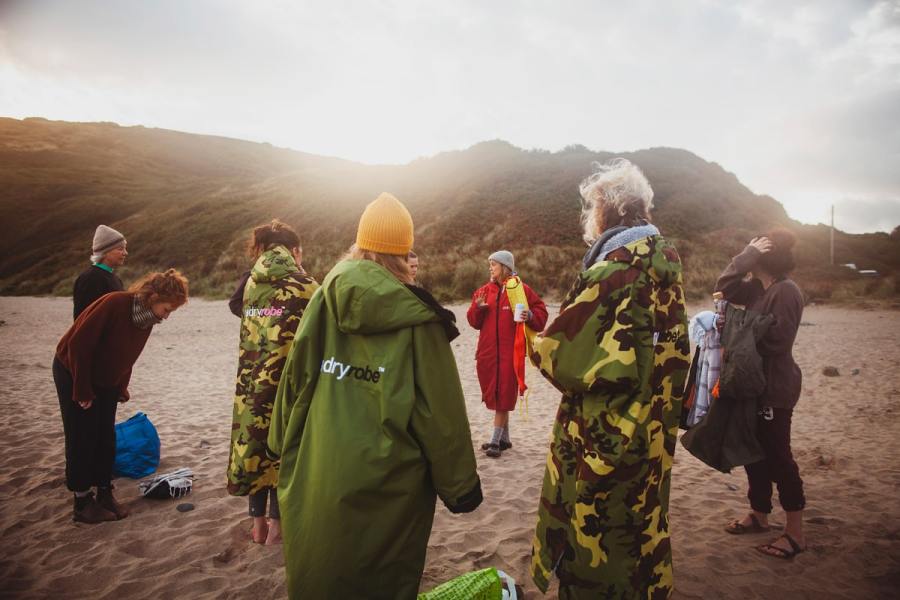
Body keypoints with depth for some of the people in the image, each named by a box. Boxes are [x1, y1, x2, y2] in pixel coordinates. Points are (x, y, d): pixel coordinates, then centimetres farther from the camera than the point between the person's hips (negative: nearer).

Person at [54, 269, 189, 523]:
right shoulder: (114, 304, -31)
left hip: (105, 381, 7)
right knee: (82, 438, -2)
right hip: (73, 372, -7)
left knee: (106, 438, 7)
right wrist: (82, 390, -22)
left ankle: (105, 494, 18)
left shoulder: (148, 318, -8)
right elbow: (78, 344, -28)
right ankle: (82, 502, 9)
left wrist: (121, 387, 4)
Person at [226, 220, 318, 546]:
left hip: (252, 382, 4)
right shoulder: (305, 286, -10)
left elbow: (249, 333, 8)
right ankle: (277, 525, 17)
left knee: (256, 444, 14)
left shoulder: (252, 283, 5)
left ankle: (258, 522, 26)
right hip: (290, 382, -4)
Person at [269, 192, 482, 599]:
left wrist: (286, 452, 18)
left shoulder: (323, 302, -4)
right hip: (388, 486, -3)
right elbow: (441, 413, -12)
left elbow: (293, 382, 3)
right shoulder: (416, 318, -15)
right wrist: (460, 485, 0)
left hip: (315, 481, 4)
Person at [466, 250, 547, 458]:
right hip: (487, 351, 5)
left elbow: (541, 312, 1)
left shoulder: (521, 289, -1)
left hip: (510, 352, -5)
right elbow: (474, 322, 10)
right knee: (493, 395, 11)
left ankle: (496, 440, 4)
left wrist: (530, 315, -19)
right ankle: (504, 438, 25)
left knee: (503, 396, -3)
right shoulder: (484, 290, 11)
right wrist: (478, 308, -9)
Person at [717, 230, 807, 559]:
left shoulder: (786, 291, -17)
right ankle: (759, 515, 31)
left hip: (775, 388, -9)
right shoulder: (757, 288, 10)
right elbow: (724, 287, 5)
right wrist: (746, 254, -3)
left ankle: (795, 533, 10)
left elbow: (777, 339, -23)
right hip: (753, 384, 9)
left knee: (778, 456, -2)